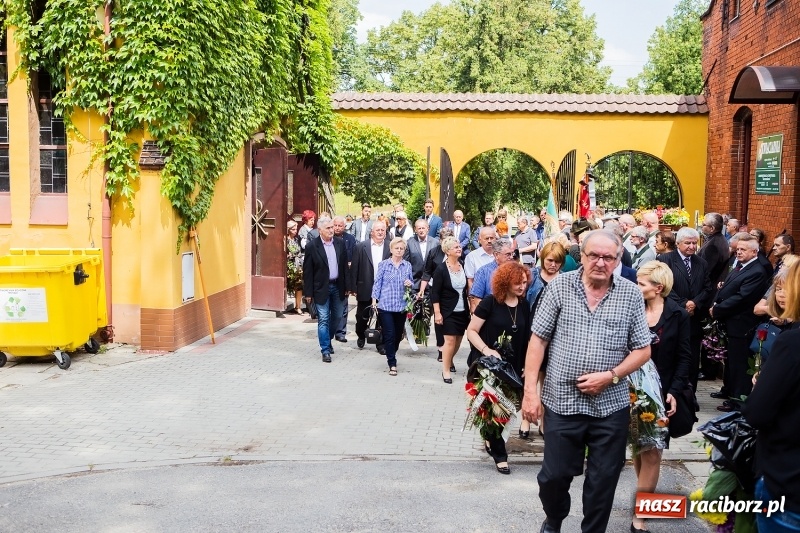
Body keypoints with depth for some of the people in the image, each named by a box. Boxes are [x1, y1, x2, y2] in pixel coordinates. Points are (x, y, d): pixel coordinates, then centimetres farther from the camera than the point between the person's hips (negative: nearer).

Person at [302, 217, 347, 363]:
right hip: (321, 287, -4)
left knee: (337, 316, 14)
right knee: (323, 319, -3)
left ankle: (327, 340, 36)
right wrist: (308, 293, -8)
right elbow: (307, 271, -7)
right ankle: (325, 350, 4)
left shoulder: (340, 243, 2)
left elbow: (345, 265, 8)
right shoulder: (312, 246, -9)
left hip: (337, 286, 4)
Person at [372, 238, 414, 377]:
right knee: (389, 335, -7)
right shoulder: (383, 264, 0)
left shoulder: (408, 265, 8)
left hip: (401, 306, 3)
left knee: (398, 335, 12)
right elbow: (377, 283, -1)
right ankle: (392, 364, 0)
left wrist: (410, 284, -8)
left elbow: (411, 283, 15)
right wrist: (374, 300, -7)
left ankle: (391, 356, 34)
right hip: (385, 305, -3)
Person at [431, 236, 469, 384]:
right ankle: (445, 370, 4)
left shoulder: (463, 266, 2)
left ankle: (449, 360, 37)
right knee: (450, 340, -8)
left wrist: (471, 307, 9)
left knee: (458, 339, 12)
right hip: (448, 311, -5)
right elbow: (435, 293, -11)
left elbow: (468, 288, 12)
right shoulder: (441, 269, -12)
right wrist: (437, 313, -15)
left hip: (463, 311, 5)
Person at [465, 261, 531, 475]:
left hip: (512, 367, 5)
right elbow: (471, 331, -12)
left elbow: (525, 337, 11)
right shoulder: (490, 303, -13)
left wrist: (525, 365, 7)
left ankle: (490, 438, 40)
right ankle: (499, 454, 12)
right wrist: (486, 350, -26)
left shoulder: (524, 306, 2)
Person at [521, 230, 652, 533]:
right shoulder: (560, 287, -3)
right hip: (561, 401, 0)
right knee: (554, 475, 10)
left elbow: (642, 350, 3)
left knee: (603, 479, 11)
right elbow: (538, 339, -2)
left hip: (611, 405, 1)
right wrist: (531, 390, -8)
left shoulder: (631, 295, -1)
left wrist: (610, 376, -12)